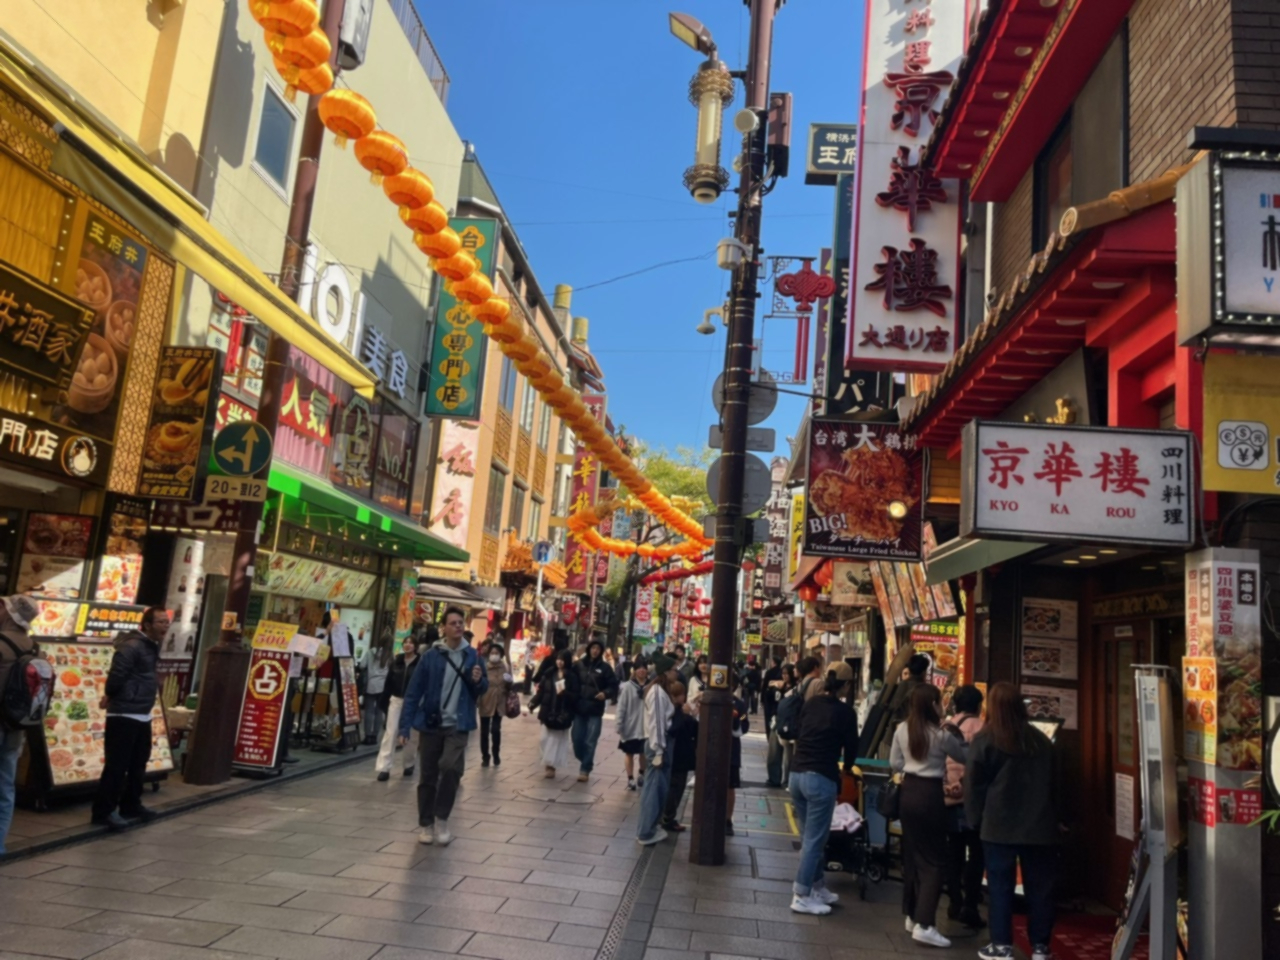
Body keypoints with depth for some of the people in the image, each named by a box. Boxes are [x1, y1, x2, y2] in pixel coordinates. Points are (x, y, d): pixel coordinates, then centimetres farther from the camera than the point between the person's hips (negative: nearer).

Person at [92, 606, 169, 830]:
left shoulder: (152, 647, 13)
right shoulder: (131, 647, -18)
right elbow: (116, 676, -21)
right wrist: (111, 696, -4)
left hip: (143, 715, 10)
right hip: (124, 715, -10)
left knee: (138, 764, 17)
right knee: (116, 765, -3)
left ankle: (131, 806, 28)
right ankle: (103, 812, 5)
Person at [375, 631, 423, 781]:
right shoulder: (396, 661, 5)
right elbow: (389, 682, 8)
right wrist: (384, 702, 7)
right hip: (396, 700, 3)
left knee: (411, 735, 9)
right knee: (390, 732, -4)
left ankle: (408, 765, 27)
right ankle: (384, 768, -5)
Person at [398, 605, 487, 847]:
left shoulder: (472, 655, 2)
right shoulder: (431, 656, -5)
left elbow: (482, 689, 13)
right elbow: (413, 692, -4)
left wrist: (479, 681, -11)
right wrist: (405, 726, -10)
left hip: (458, 725, 0)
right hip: (430, 724, 0)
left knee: (451, 767, -19)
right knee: (428, 776, 7)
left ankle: (441, 819, 1)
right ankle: (425, 824, 25)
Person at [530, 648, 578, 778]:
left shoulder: (573, 676, -8)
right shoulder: (549, 674, 3)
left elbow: (576, 696, -11)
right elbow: (541, 691, 4)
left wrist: (564, 693, -27)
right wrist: (533, 703, -7)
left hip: (563, 714, -4)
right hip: (548, 712, 4)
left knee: (557, 740, 4)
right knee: (546, 739, 10)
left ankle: (552, 765, 10)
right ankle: (548, 764, 23)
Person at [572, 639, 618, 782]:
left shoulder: (605, 667, -3)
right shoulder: (579, 664, 1)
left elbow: (614, 686, 0)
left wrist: (605, 693, -17)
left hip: (595, 710, -2)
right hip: (579, 708, 2)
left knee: (590, 741, -2)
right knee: (577, 739, 7)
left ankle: (585, 769, 9)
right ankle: (585, 763, 31)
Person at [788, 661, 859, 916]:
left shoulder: (809, 704, 9)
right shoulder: (845, 712, -7)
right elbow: (851, 746, 4)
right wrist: (847, 767, 25)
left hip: (797, 773, 7)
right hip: (821, 778, -7)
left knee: (809, 835, 17)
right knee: (814, 839, 0)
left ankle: (818, 887, 28)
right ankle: (801, 896, 3)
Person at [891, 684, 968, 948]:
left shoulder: (902, 730, 1)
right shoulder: (941, 735, -14)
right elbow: (965, 757, 2)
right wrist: (956, 733, 10)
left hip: (908, 791, 6)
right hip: (930, 794, -6)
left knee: (912, 854, 17)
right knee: (935, 859, 1)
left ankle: (912, 914, 26)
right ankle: (924, 924, -6)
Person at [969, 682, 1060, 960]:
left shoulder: (985, 740, -7)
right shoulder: (1042, 740, 5)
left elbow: (973, 784, -5)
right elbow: (1054, 784, 13)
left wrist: (975, 819, 5)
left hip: (999, 825, -3)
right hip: (1039, 825, 3)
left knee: (1000, 886, 4)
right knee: (1039, 887, 10)